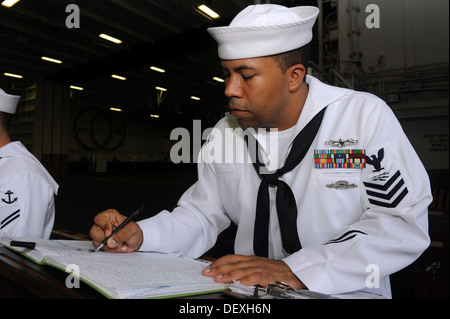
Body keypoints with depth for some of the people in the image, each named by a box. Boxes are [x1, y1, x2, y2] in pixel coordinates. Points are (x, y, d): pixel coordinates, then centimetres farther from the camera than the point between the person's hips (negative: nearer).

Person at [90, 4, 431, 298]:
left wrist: (297, 270, -26)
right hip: (249, 296, 3)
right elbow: (202, 215, 9)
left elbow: (405, 222, -15)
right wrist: (140, 235, -9)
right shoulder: (226, 133, 4)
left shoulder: (365, 115, -8)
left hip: (345, 293, -2)